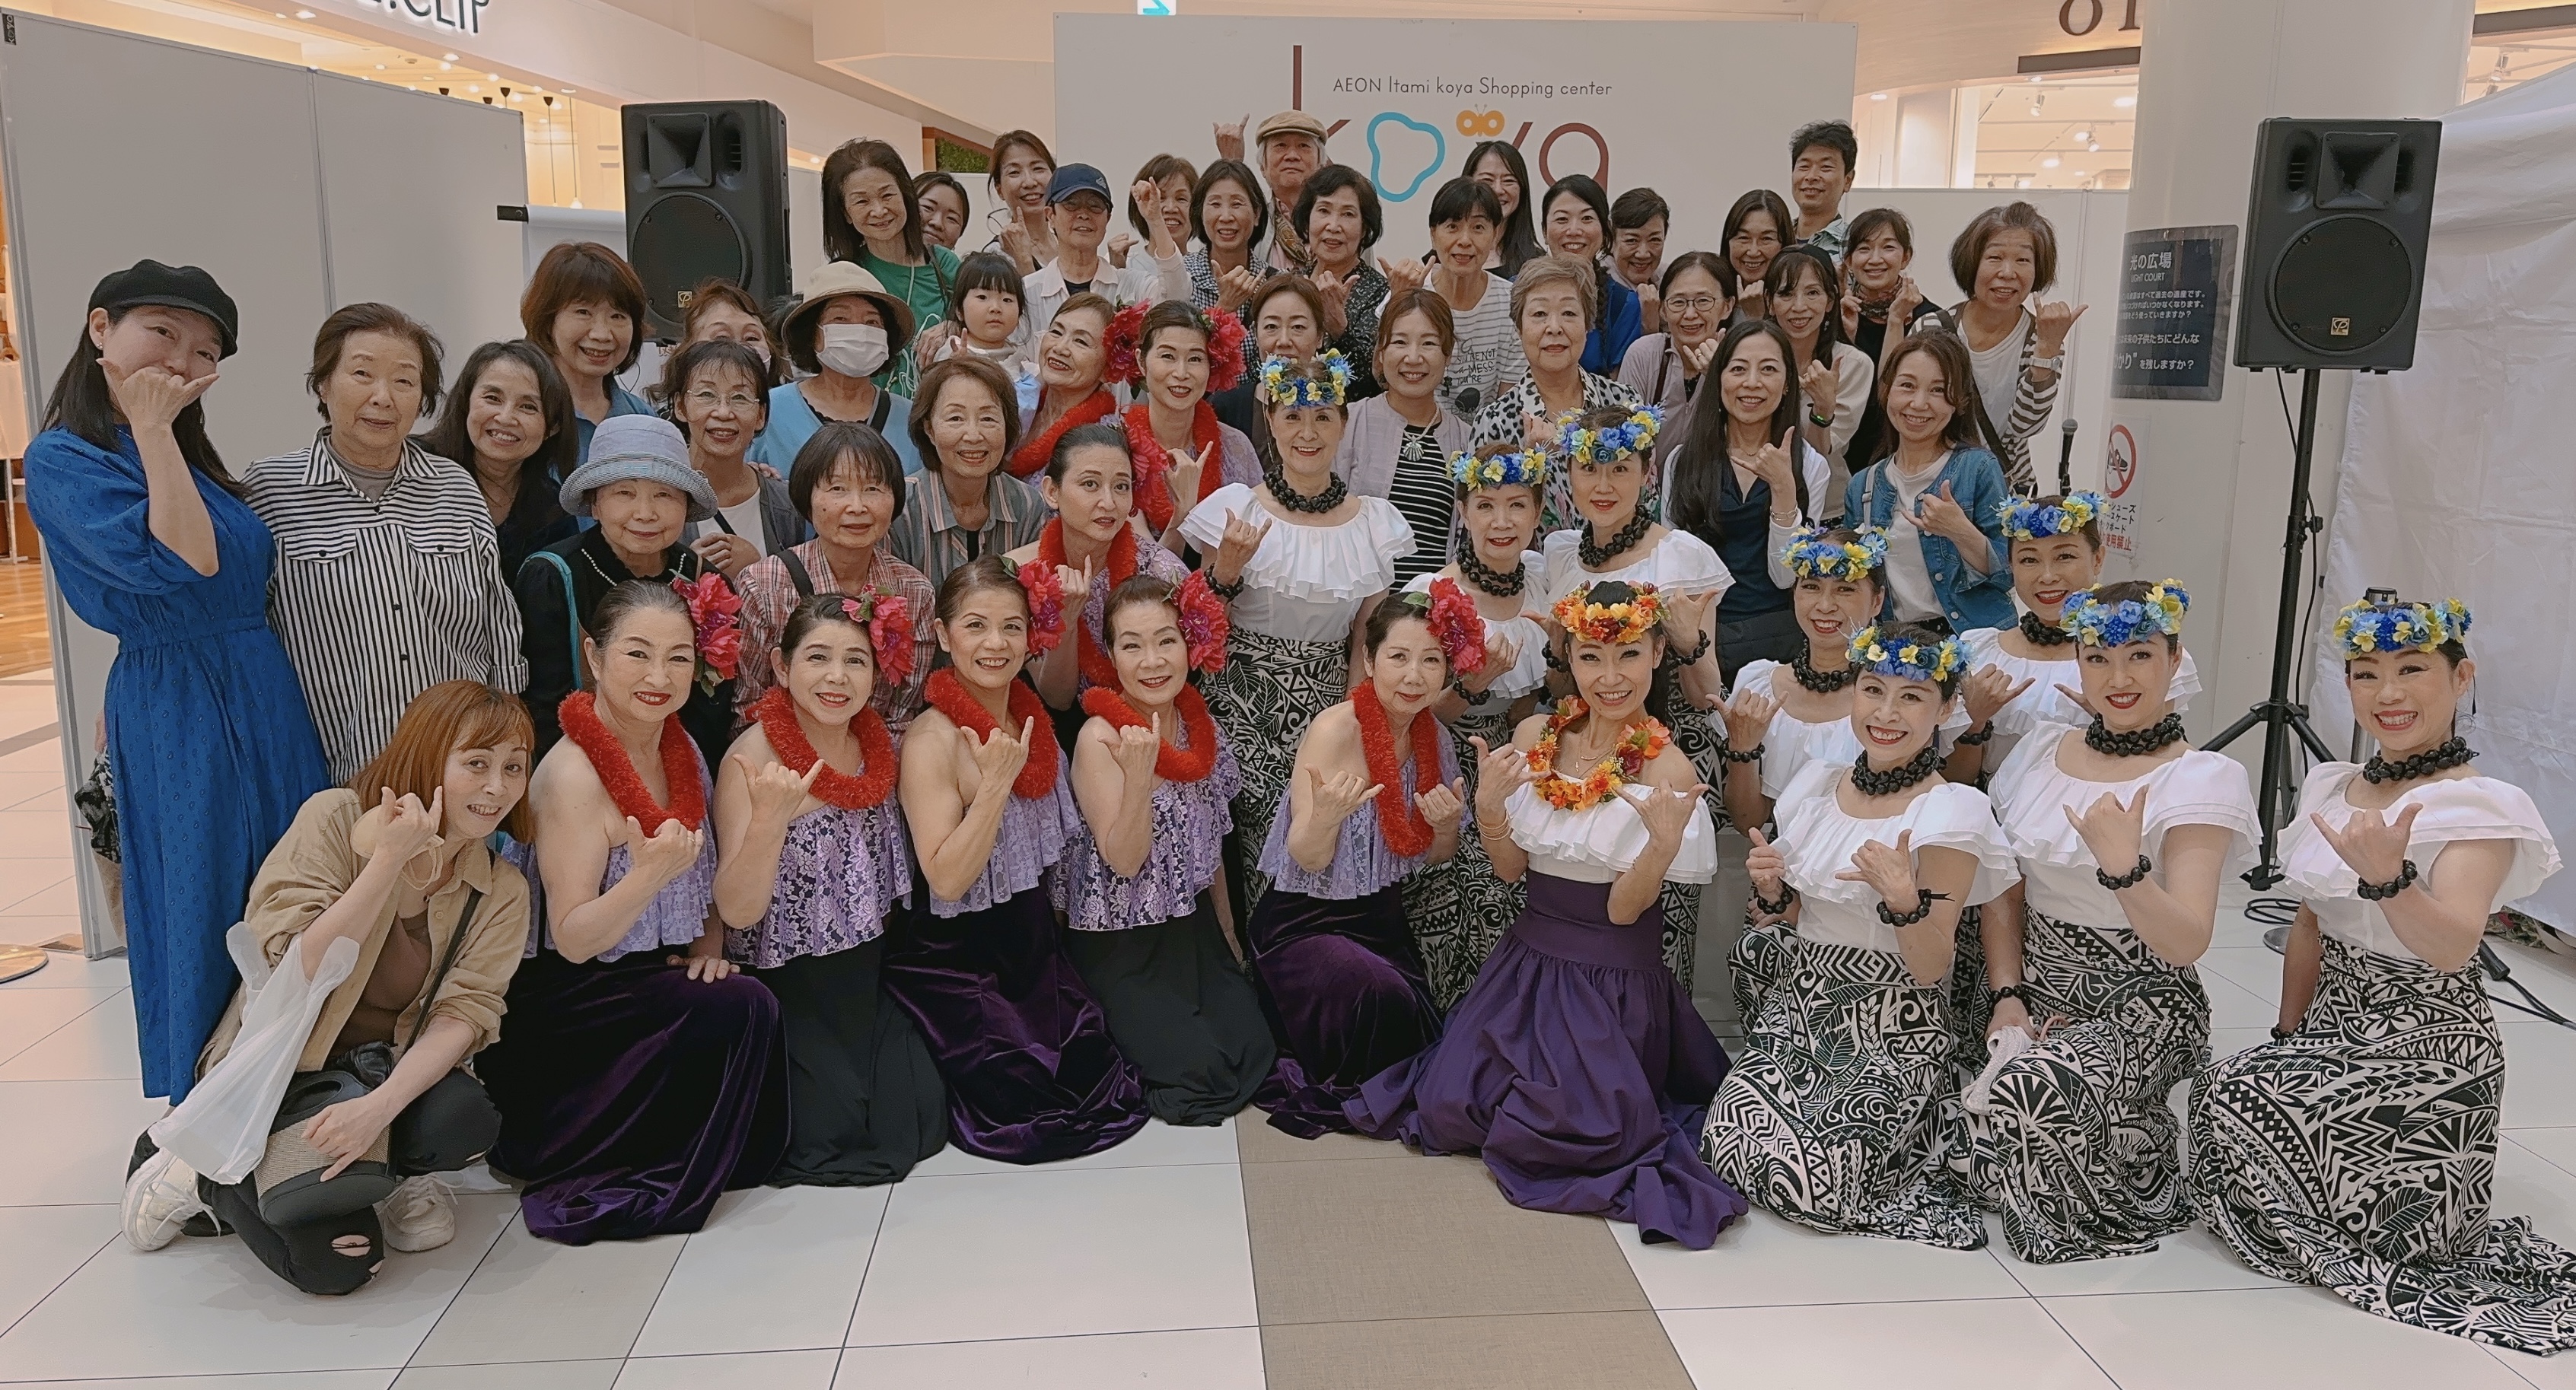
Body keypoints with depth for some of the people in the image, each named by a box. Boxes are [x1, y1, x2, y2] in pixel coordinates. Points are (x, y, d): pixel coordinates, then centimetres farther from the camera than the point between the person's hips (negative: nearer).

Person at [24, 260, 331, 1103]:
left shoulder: (184, 454, 12)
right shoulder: (63, 460, -10)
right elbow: (182, 564, -24)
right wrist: (152, 430, -18)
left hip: (267, 700, 8)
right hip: (179, 714, -8)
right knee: (204, 908, 4)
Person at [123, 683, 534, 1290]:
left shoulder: (501, 893, -3)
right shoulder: (336, 819, -14)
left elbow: (463, 1014, -14)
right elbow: (293, 973, -21)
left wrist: (378, 1106, -31)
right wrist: (389, 859, -30)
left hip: (386, 1073, 3)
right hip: (283, 1070, -3)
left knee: (465, 1120, -32)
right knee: (338, 1263, -21)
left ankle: (373, 1175, 2)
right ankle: (210, 1175, 8)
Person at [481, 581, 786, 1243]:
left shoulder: (681, 750, 3)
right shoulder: (574, 772, -20)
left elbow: (709, 884, 12)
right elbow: (573, 940, -21)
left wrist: (708, 952, -6)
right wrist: (649, 875, -37)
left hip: (651, 977, 8)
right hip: (558, 998, -8)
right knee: (742, 1008, -25)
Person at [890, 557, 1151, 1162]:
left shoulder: (1035, 720, 1)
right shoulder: (932, 742, -20)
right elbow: (947, 880, -25)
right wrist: (995, 783, -32)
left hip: (1034, 945, 7)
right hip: (956, 959, -7)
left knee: (1112, 1095, 2)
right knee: (1035, 1111, -12)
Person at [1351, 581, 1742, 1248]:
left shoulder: (1665, 769, -16)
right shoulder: (1536, 736, -2)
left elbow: (1624, 909, -15)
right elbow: (1511, 869, 3)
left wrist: (1664, 843, -33)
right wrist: (1488, 806, -16)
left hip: (1609, 984, -5)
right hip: (1526, 961, 5)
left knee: (1545, 1130, -16)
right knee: (1449, 1106, -5)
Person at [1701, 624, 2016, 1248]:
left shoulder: (1950, 812, -12)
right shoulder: (1820, 785, 5)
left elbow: (1930, 969, -14)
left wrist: (1903, 898, -31)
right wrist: (1770, 888, -6)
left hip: (1890, 1033, -6)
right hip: (1797, 1010, 6)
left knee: (1805, 1180, -20)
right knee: (1729, 1143, -11)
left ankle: (1916, 1157, 8)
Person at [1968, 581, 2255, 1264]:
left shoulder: (2203, 779, -8)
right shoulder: (2041, 753, 8)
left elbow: (2186, 944, -17)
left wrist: (2124, 867, -34)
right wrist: (2008, 997, -4)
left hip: (2138, 1008, -5)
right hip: (2037, 990, 5)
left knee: (2030, 1089, -34)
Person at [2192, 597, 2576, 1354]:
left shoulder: (2480, 809, -14)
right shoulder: (2334, 789, 7)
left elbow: (2453, 949, -31)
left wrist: (2388, 877, -48)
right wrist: (2287, 1039, 12)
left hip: (2427, 1052, -7)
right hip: (2334, 1034, 7)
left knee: (2232, 1097, -21)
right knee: (2223, 1092, -15)